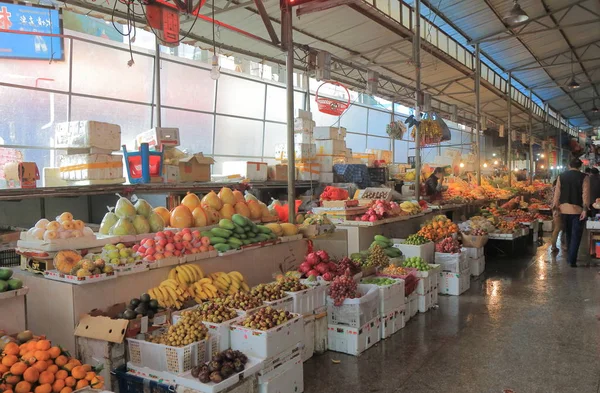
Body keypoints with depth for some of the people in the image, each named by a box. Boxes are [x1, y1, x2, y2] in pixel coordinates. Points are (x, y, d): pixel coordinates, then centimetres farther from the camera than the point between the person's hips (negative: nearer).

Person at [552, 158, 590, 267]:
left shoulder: (561, 176, 5)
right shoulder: (584, 177, -5)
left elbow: (557, 192, 3)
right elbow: (585, 194, -11)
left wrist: (555, 206, 7)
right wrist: (585, 209, -12)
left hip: (564, 209, 4)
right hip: (578, 209, -3)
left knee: (568, 234, 17)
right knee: (576, 236, 0)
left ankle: (569, 257, 26)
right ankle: (572, 260, -6)